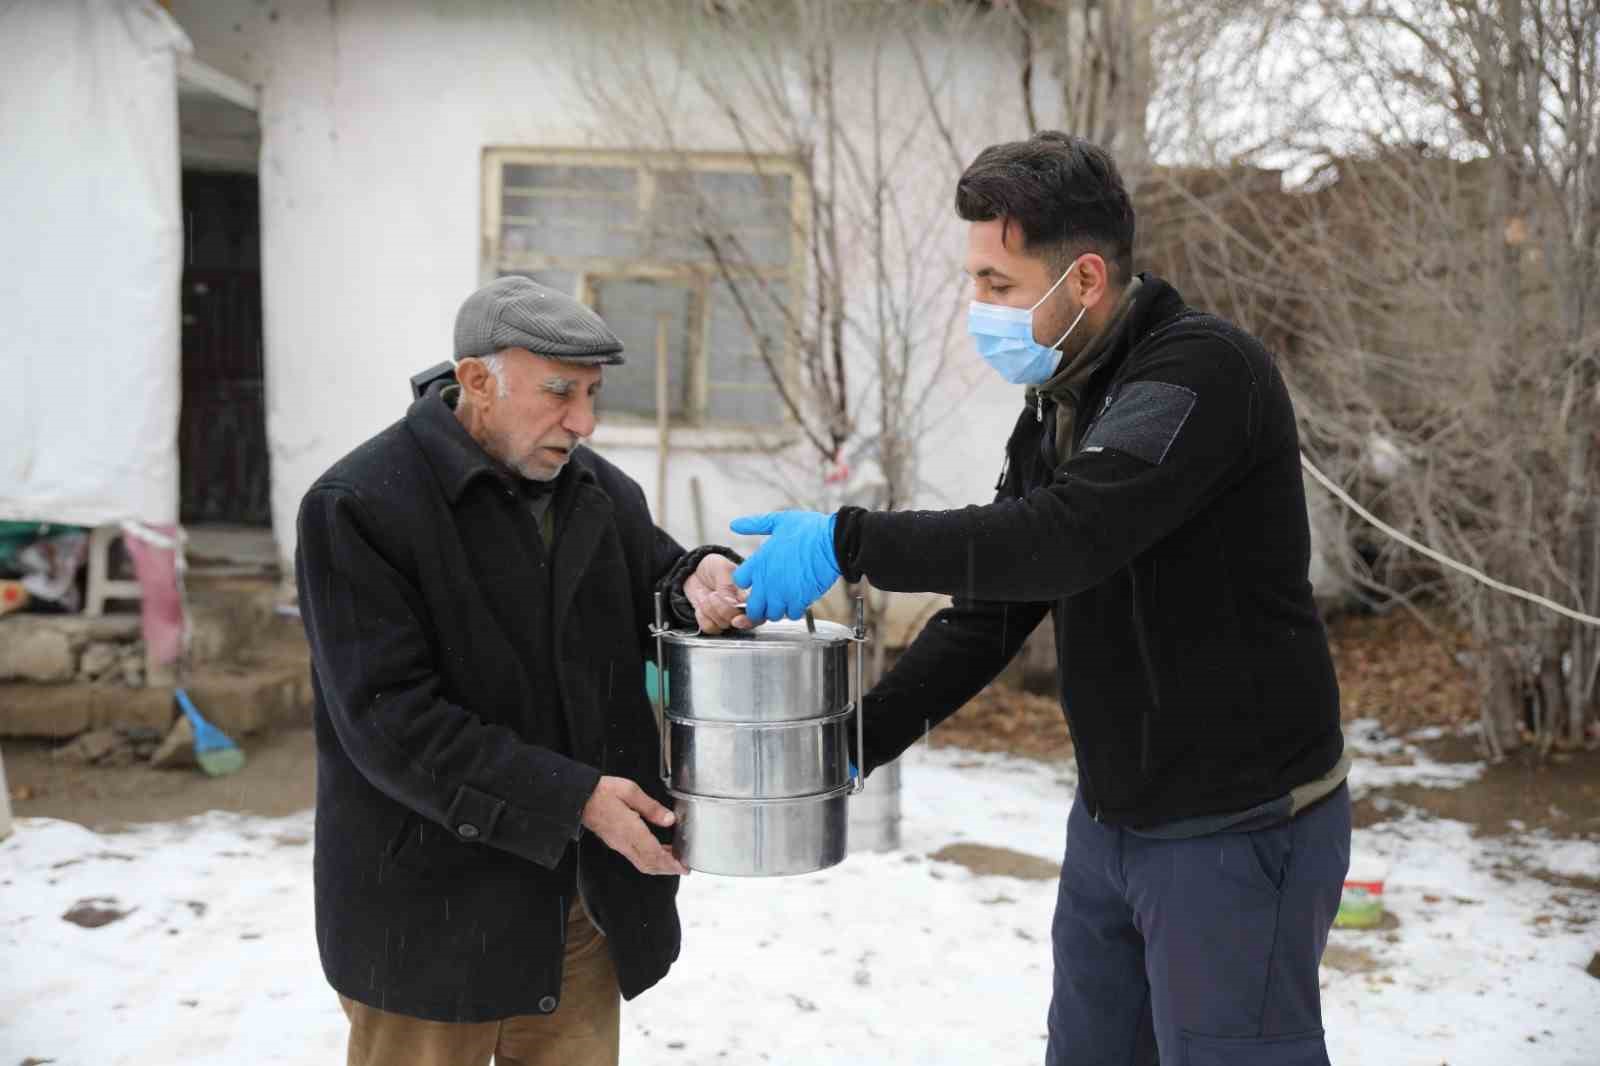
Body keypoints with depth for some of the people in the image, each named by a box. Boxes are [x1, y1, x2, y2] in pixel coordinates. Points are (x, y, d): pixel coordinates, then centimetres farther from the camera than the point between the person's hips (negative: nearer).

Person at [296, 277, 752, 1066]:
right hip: (433, 912, -5)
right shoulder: (358, 507, -14)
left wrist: (699, 586, -14)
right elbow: (389, 719, -20)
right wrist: (568, 798, -23)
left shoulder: (599, 489, 5)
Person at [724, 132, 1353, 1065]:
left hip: (1241, 830, -8)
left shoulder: (1204, 372, -20)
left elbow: (1062, 539, -34)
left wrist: (845, 542, -28)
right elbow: (990, 611, 9)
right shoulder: (1057, 406, 7)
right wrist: (856, 743, 0)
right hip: (1112, 819, 9)